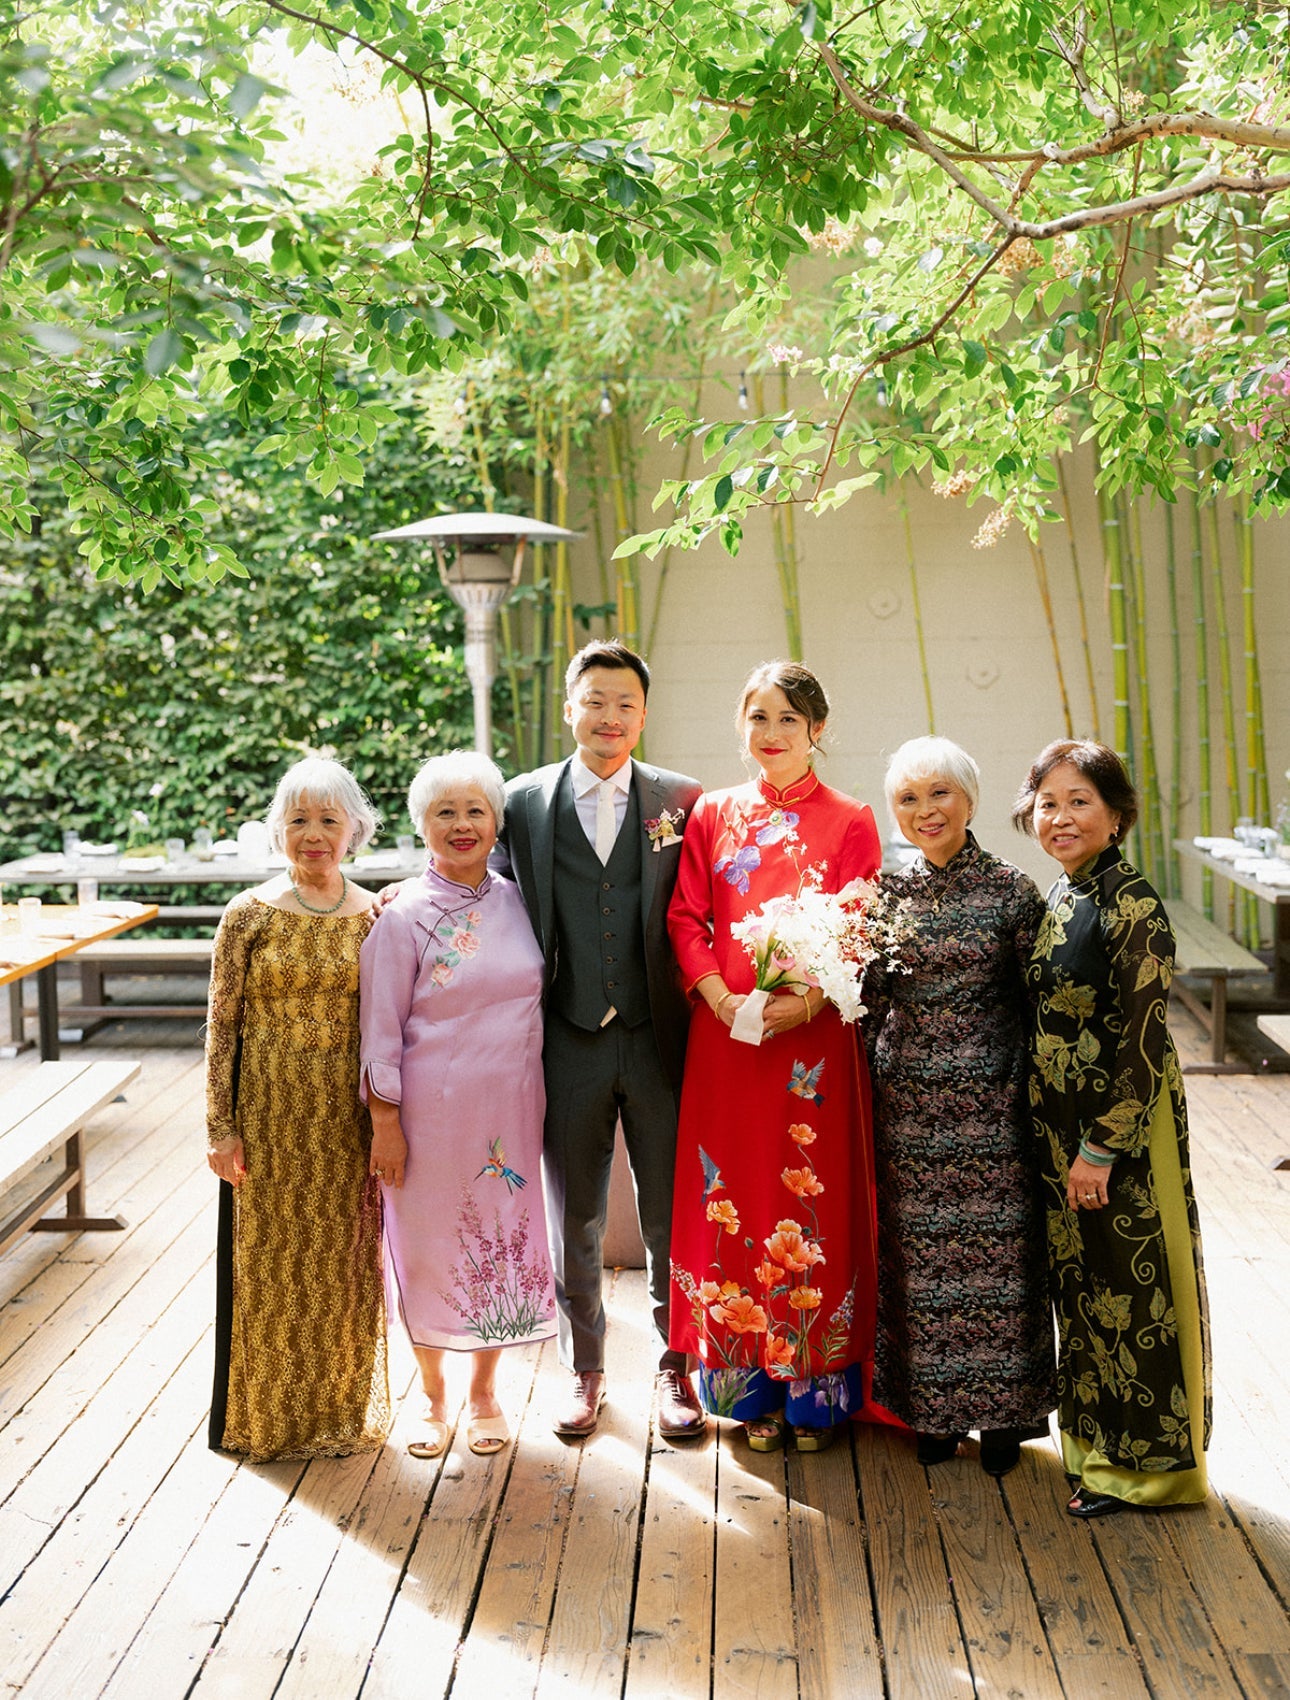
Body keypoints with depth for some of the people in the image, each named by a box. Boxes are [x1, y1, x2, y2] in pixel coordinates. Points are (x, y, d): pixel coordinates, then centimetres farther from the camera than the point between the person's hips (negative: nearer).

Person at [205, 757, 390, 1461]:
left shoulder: (375, 916, 2)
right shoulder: (249, 914, -4)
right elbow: (222, 1027, -4)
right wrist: (221, 1127, -7)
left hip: (348, 1119, 2)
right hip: (268, 1114, -2)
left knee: (344, 1264, 11)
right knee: (269, 1261, 8)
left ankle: (342, 1408, 28)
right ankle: (269, 1414, 26)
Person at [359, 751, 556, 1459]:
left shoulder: (515, 902, 4)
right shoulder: (403, 916, -8)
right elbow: (380, 1027, -7)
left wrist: (541, 1101, 10)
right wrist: (384, 1121, -10)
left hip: (510, 1109, 4)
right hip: (431, 1109, -3)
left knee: (502, 1242, 11)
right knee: (430, 1246, 8)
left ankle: (484, 1392, 30)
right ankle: (433, 1396, 28)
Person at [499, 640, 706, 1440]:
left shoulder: (683, 800, 1)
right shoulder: (524, 802, 2)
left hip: (660, 1038, -1)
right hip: (570, 1041, 1)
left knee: (672, 1217, 8)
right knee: (574, 1219, 13)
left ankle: (676, 1367, 27)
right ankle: (585, 1371, 30)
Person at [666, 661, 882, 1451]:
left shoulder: (849, 822, 3)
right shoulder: (714, 814, 10)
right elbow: (686, 918, 6)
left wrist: (807, 1000, -18)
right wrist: (720, 996, -11)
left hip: (814, 1039, -2)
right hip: (727, 1034, 2)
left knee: (817, 1203, 2)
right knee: (736, 1202, 4)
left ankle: (817, 1389, 15)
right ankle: (755, 1390, 17)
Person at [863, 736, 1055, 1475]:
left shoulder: (1011, 890, -4)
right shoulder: (888, 891, 4)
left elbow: (1038, 1004, -3)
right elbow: (872, 1004, 8)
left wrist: (1029, 1091, -7)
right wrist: (867, 964, -12)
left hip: (990, 1101, -2)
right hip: (909, 1102, 3)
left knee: (996, 1252, 3)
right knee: (921, 1254, 8)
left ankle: (1003, 1413, 18)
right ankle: (934, 1411, 23)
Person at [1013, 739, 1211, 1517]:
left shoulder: (1132, 905, -17)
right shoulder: (1057, 900, 8)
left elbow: (1143, 1039, -19)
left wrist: (1102, 1148, -18)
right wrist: (1061, 1144, 14)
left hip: (1120, 1124, -8)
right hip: (1059, 1126, 8)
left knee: (1130, 1286, 4)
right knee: (1081, 1282, 17)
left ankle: (1143, 1458, 18)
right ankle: (1098, 1436, 32)